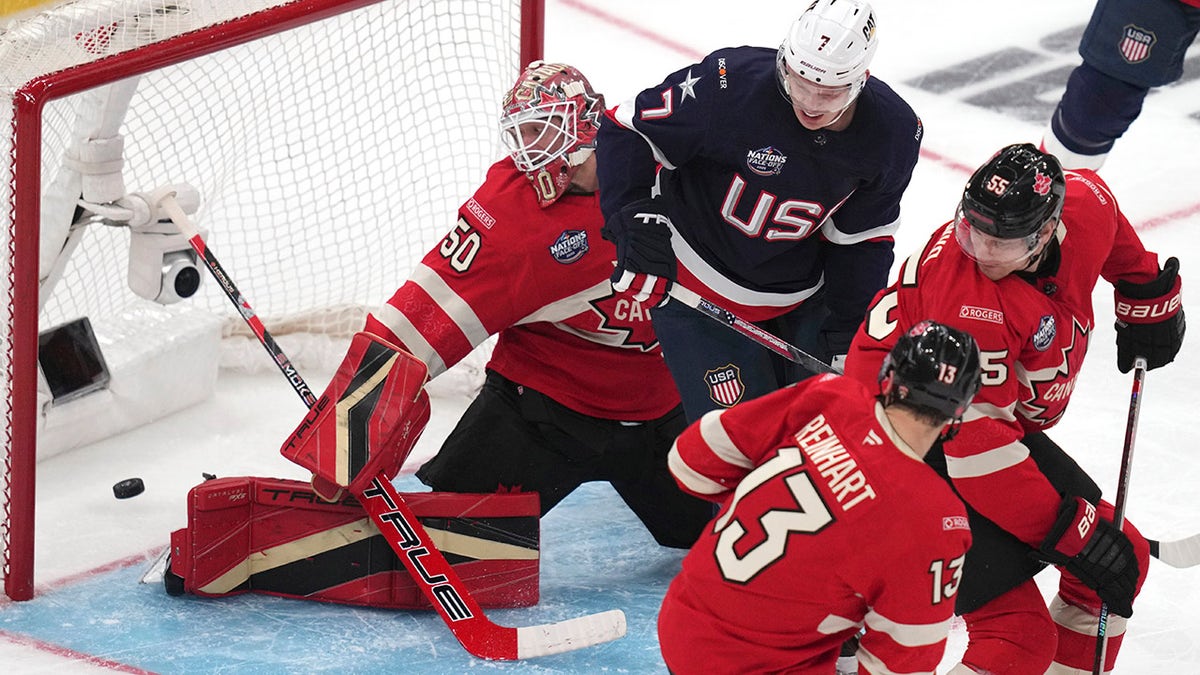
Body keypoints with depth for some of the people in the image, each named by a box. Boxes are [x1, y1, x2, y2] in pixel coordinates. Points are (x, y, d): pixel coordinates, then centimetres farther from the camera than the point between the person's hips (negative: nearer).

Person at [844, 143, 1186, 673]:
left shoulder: (1086, 203, -15)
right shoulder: (967, 298, -35)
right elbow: (974, 441, -33)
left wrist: (1148, 299, 21)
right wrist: (1069, 527, -31)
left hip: (1005, 421, 9)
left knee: (1123, 562, 13)